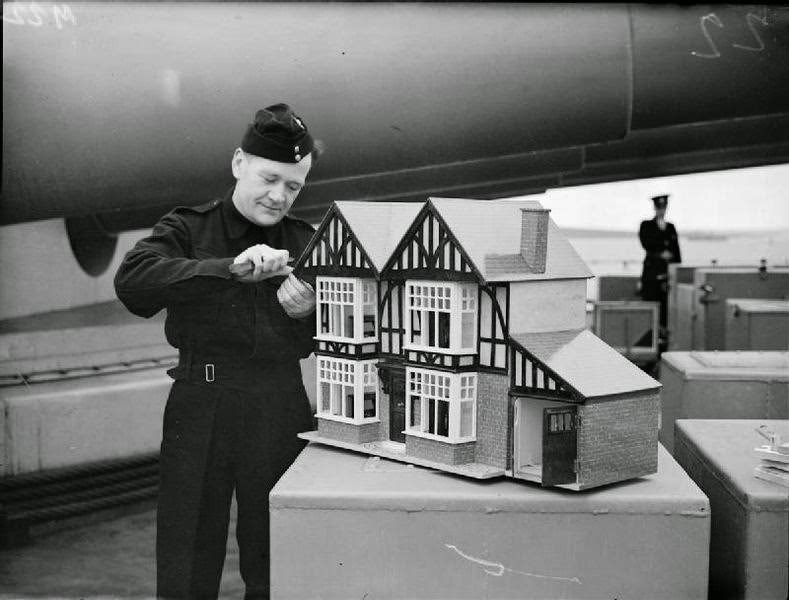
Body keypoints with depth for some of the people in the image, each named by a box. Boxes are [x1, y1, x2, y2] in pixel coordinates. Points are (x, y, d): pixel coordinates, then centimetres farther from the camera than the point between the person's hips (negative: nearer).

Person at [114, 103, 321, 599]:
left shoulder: (304, 242, 10)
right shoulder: (187, 229, 2)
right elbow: (131, 280, -19)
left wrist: (309, 313, -12)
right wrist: (231, 268, -27)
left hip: (282, 413, 2)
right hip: (201, 412, -2)